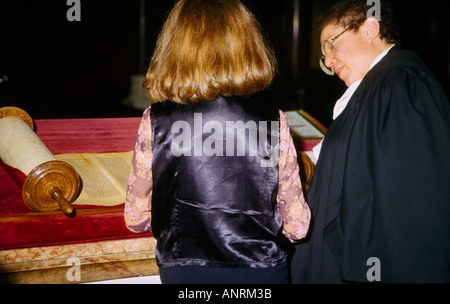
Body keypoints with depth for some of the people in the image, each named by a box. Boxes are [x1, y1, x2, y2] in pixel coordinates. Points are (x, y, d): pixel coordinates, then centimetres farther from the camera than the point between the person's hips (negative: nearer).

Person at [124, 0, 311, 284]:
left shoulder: (155, 121, -10)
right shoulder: (272, 119, -10)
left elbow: (136, 219, -2)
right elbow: (298, 226, -6)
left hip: (182, 271, 0)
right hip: (262, 270, 0)